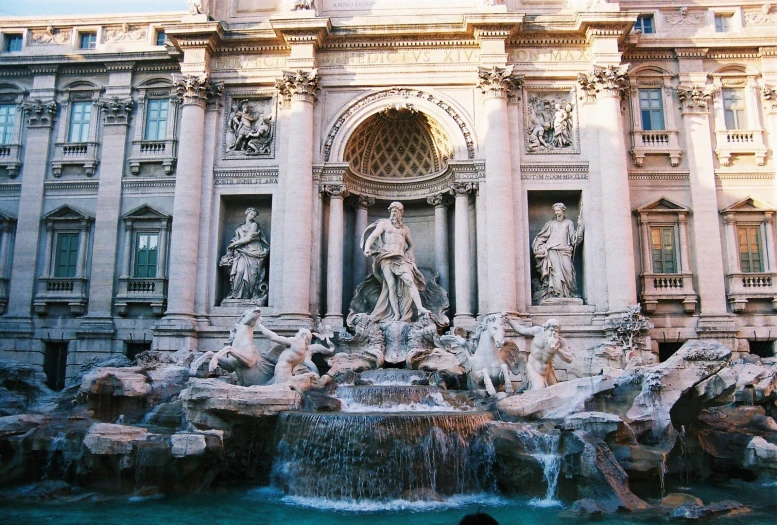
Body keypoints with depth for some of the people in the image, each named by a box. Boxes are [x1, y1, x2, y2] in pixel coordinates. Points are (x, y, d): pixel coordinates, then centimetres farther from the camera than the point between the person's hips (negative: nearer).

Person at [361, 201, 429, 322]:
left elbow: (411, 245, 32)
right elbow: (373, 236, -3)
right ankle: (396, 314, -15)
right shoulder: (384, 223, 11)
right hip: (386, 257, -2)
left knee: (410, 281, -17)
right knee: (391, 285, -12)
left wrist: (408, 254, 13)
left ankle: (420, 308, -24)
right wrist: (367, 248, -22)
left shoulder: (405, 228, 22)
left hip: (400, 258, 3)